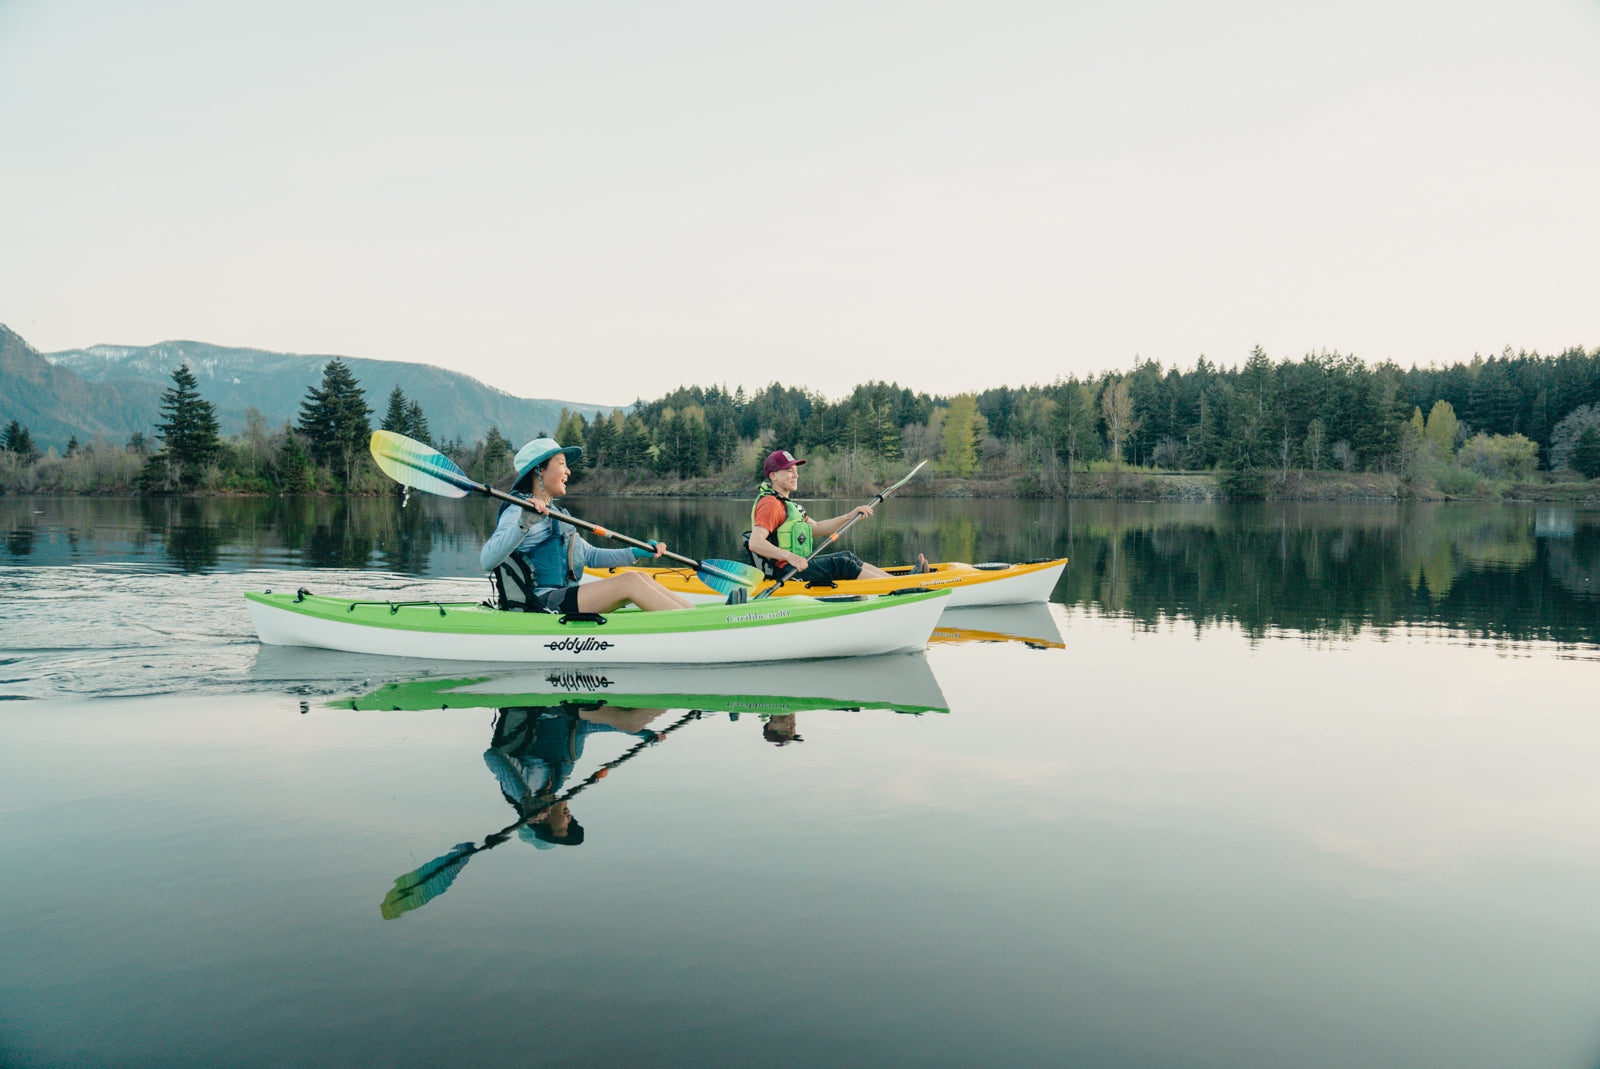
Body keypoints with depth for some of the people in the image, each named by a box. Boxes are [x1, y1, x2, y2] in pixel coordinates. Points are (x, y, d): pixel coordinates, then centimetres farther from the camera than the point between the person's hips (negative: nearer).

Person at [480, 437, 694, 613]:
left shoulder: (555, 515, 22)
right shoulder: (518, 511, -8)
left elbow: (590, 556, 26)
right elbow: (487, 561, -23)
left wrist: (637, 553, 14)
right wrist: (523, 524, -37)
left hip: (562, 599, 10)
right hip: (539, 606, -9)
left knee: (642, 578, -3)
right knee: (630, 582, -18)